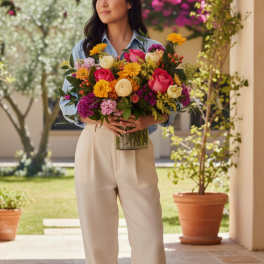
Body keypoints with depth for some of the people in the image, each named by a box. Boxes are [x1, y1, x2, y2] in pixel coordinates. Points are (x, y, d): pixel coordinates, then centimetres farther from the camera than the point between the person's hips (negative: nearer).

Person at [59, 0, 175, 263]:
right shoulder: (84, 49, 12)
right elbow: (67, 103, 8)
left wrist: (149, 119, -14)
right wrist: (98, 119, -11)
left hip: (136, 151, -1)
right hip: (94, 147, 1)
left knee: (150, 242, -7)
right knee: (98, 242, 0)